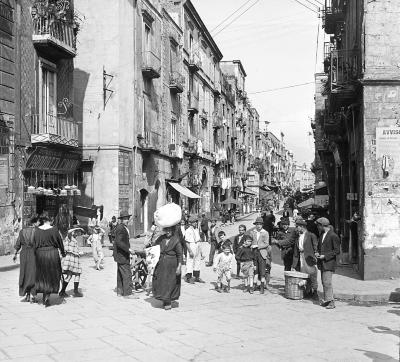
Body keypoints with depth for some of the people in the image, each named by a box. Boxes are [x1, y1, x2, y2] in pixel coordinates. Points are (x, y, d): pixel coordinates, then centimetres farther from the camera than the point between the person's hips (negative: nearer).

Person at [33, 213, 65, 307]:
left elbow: (34, 243, 1)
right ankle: (47, 296, -5)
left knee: (43, 275, 16)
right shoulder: (54, 229, -11)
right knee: (52, 275, 9)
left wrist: (36, 255, 12)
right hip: (52, 253, -3)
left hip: (40, 254, 3)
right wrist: (63, 252, 12)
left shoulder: (37, 230, -3)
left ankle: (44, 299, 20)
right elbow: (60, 242, -3)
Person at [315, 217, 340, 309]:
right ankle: (326, 300, 16)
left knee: (327, 283, -12)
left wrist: (325, 256, -17)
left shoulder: (333, 236, -12)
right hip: (322, 263, 8)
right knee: (324, 283, 10)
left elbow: (337, 251, -12)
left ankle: (331, 302, -7)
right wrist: (317, 252, 4)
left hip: (329, 263, -8)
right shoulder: (321, 235, 14)